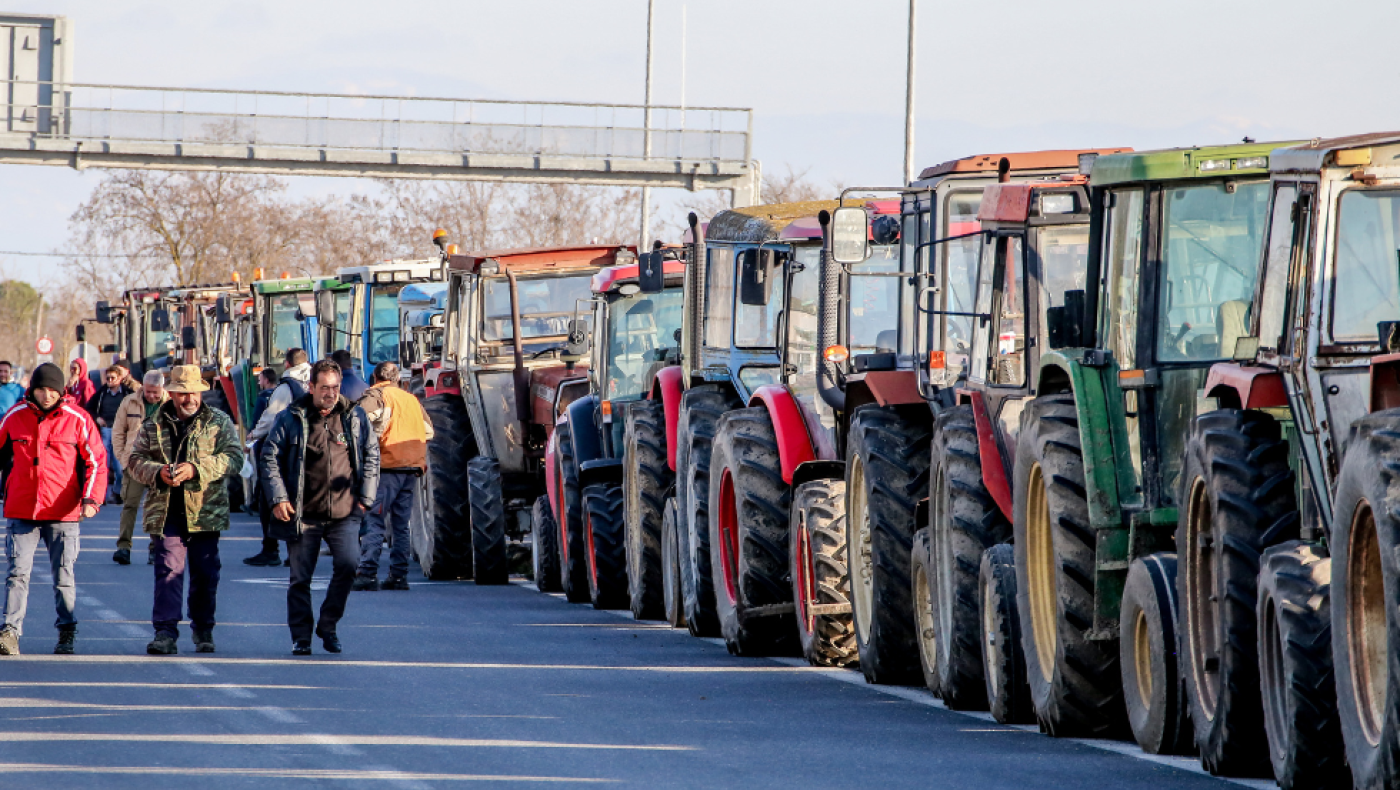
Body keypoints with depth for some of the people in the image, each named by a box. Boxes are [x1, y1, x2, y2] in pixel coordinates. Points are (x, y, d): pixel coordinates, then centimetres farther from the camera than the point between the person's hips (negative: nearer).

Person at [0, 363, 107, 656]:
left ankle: (66, 633, 15)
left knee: (64, 576, 3)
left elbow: (96, 461, 1)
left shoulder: (77, 419, -1)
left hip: (63, 513, -1)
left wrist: (91, 500, -11)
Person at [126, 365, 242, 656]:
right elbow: (136, 460, 8)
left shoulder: (218, 422, 5)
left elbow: (234, 457, -5)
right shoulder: (154, 425, 10)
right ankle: (165, 632, -12)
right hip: (166, 512, 0)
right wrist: (158, 473, -13)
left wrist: (197, 469, -17)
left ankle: (203, 631, 22)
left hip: (205, 512, 0)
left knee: (205, 574, 7)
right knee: (168, 571, -9)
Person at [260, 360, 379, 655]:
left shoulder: (355, 417, 7)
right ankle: (301, 637, 13)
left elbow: (371, 455, 15)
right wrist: (278, 498, -5)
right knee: (300, 578, 2)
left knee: (347, 565, -16)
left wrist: (366, 497, 7)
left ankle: (328, 625, 3)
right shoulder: (291, 419, 1)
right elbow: (269, 458, 4)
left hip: (344, 512, 1)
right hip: (303, 514, -1)